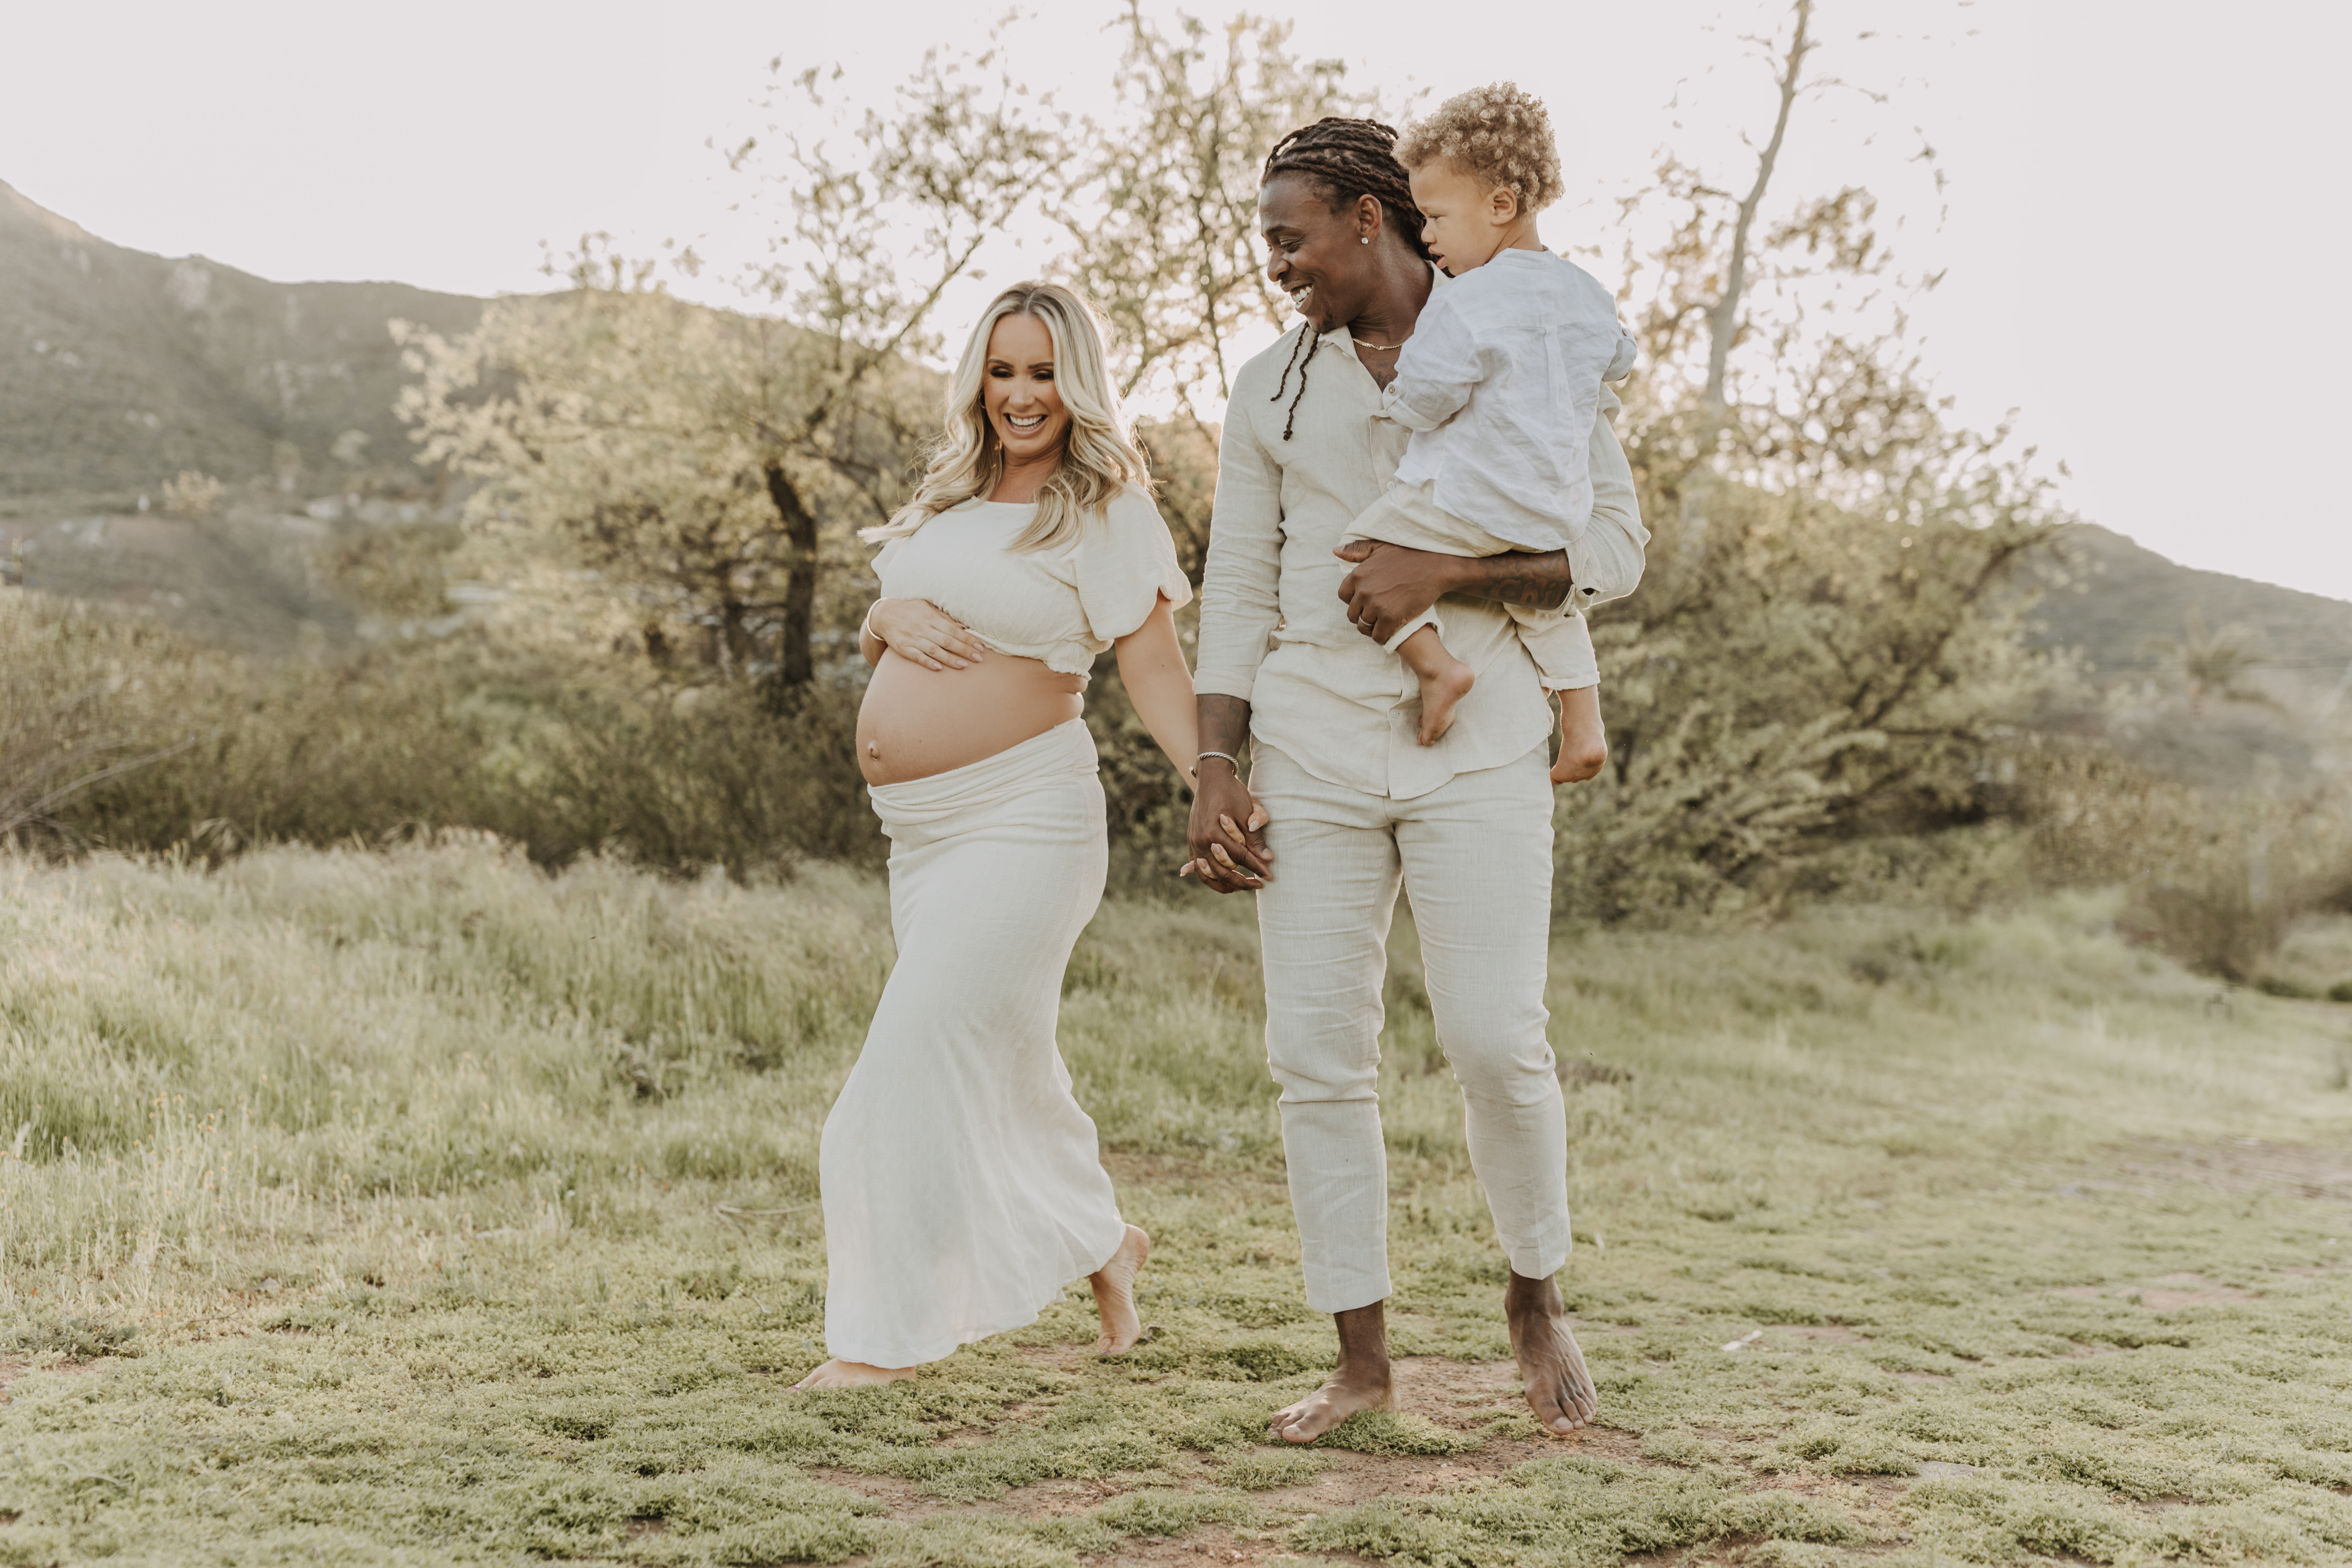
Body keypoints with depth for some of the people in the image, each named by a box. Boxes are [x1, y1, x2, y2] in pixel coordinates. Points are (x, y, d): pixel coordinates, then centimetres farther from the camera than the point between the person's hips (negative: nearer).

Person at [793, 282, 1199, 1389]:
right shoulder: (953, 496, 15)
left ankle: (887, 1333, -4)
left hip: (1019, 822, -7)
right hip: (924, 834, 7)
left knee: (919, 1056, -12)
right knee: (1001, 1067, 15)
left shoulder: (1105, 509, -5)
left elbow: (1153, 668, -12)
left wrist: (1214, 782, -28)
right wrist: (890, 616, -4)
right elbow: (874, 637, 20)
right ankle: (1102, 1245, 36)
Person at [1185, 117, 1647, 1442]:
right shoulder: (1271, 389, 13)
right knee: (1320, 1059, 0)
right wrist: (1217, 772, 2)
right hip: (1312, 750, 3)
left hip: (1478, 746, -3)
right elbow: (1238, 592, 12)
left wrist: (1439, 576, -16)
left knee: (1498, 1040, -11)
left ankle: (1539, 1300, 15)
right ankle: (1362, 1359, 10)